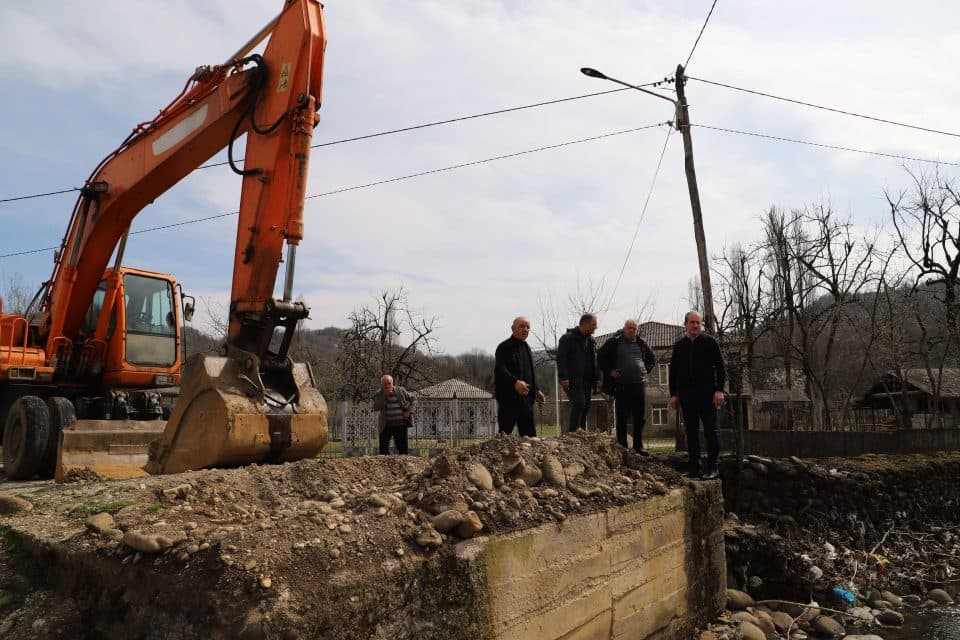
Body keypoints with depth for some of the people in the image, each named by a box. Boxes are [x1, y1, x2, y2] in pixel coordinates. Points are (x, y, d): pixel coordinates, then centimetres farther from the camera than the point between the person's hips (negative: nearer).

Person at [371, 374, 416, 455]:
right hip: (386, 425, 0)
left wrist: (409, 411, -5)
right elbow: (376, 407, -16)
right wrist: (385, 395, -20)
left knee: (402, 449, 4)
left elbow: (413, 399, 9)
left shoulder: (400, 391, 1)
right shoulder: (378, 395, 0)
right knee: (383, 450, -1)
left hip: (401, 425, 0)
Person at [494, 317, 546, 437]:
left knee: (529, 434, 11)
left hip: (526, 398, 8)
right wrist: (515, 382, -37)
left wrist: (537, 390, 21)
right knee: (505, 433, -6)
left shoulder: (526, 347, 19)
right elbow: (500, 370, -22)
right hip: (509, 398, -8)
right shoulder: (504, 347, -8)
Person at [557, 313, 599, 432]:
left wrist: (596, 378, 14)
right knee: (579, 404, -18)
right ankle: (574, 432, -15)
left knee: (585, 407, 8)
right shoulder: (568, 338, -6)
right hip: (573, 380, -7)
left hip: (587, 381, 8)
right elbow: (560, 358, -12)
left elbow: (594, 360, 23)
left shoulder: (591, 340, 17)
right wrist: (563, 377, -20)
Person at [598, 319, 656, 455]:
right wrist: (609, 371, -4)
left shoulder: (641, 344, 12)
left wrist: (646, 369, 12)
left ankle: (638, 446, 19)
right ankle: (622, 447, 5)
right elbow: (600, 357, 5)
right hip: (621, 386, -4)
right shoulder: (614, 342, 1)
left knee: (640, 418, 7)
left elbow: (652, 358, 27)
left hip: (639, 384, 4)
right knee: (622, 418, -1)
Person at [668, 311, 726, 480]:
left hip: (706, 392, -3)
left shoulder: (710, 341, 3)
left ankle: (712, 467, 1)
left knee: (711, 430, -2)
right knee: (691, 431, 6)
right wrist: (673, 394, 8)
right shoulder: (679, 345, 12)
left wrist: (719, 390, -10)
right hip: (685, 393, 4)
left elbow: (720, 367, 0)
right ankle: (694, 467, 12)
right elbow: (673, 370, 14)